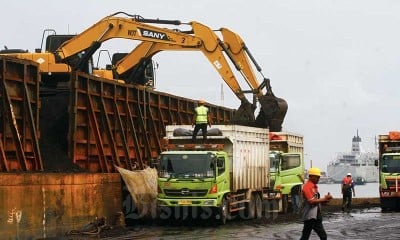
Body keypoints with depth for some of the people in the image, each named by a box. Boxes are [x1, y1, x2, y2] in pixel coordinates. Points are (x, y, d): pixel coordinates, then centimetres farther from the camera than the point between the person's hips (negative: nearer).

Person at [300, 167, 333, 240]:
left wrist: (326, 199, 1)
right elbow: (311, 201, -23)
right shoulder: (307, 187, -14)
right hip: (310, 217, -10)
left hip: (317, 216, 10)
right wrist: (324, 199, -15)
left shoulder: (315, 186, 15)